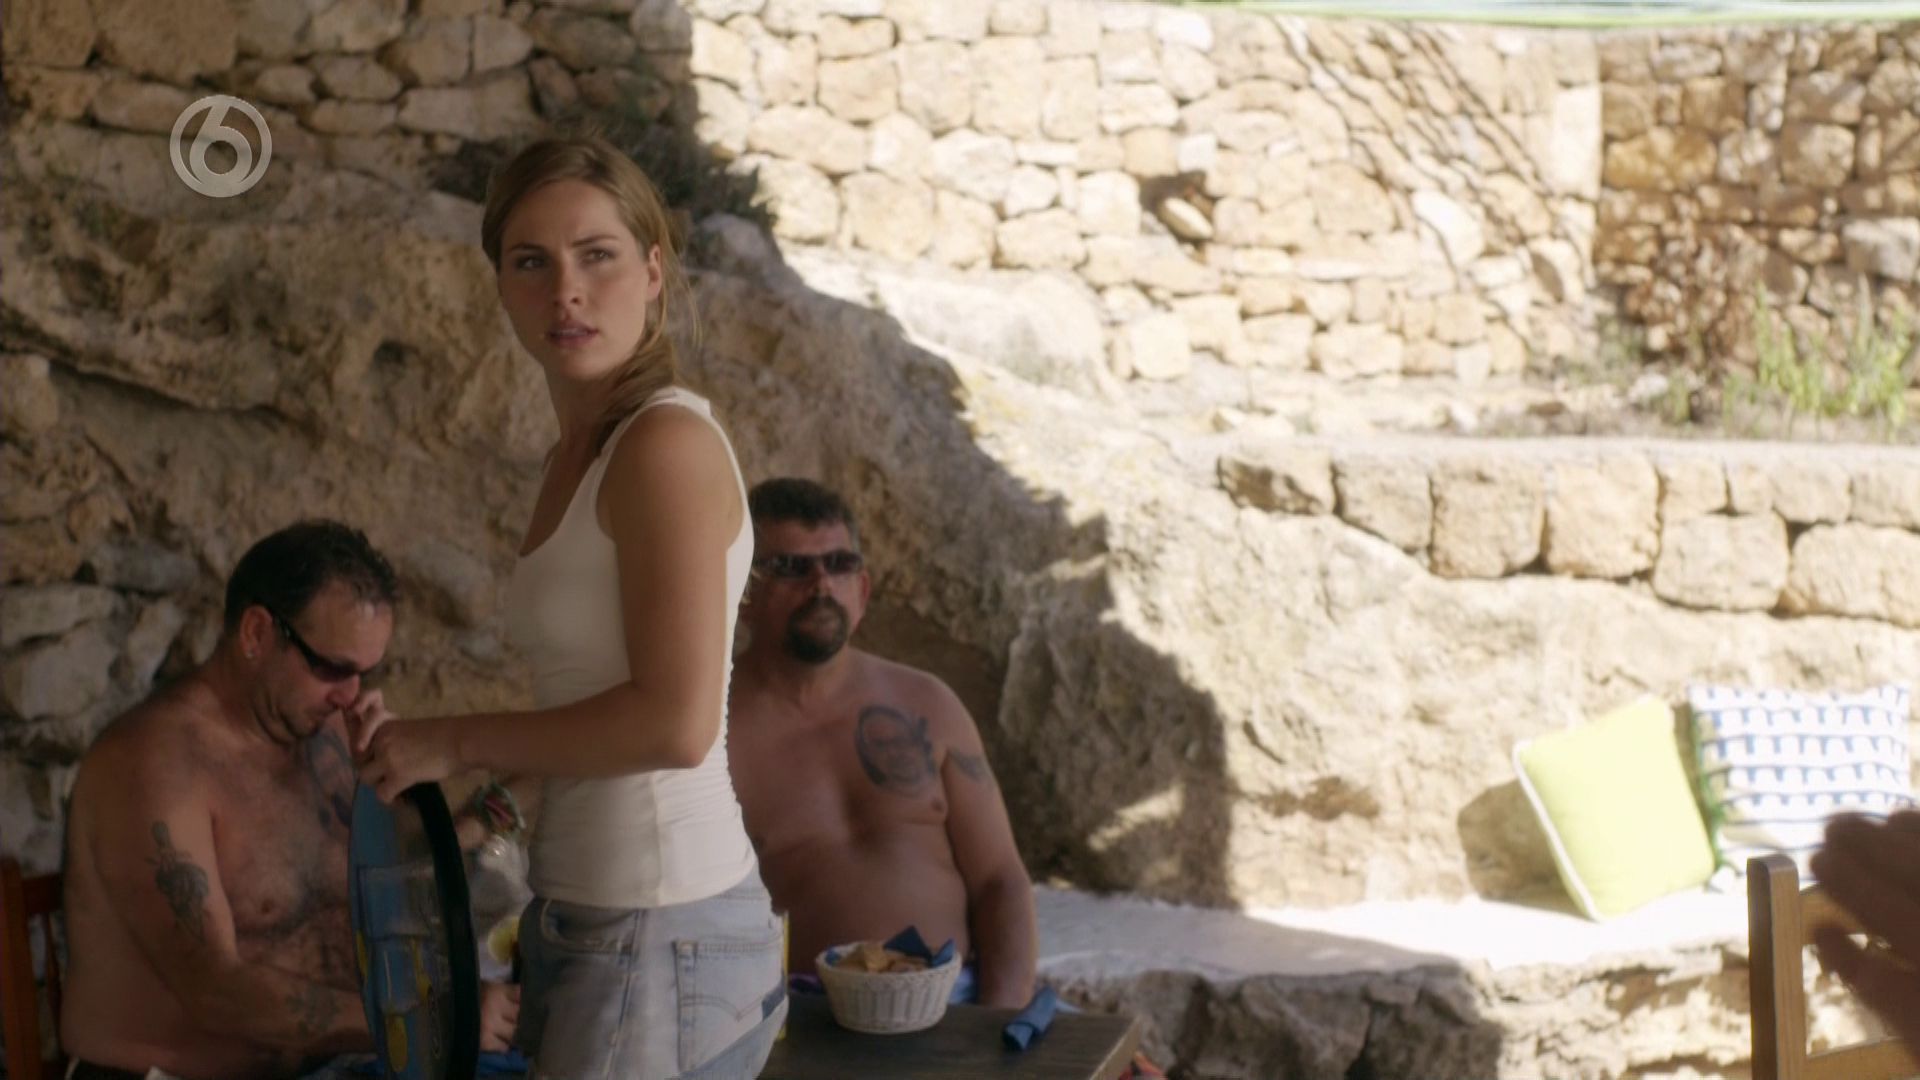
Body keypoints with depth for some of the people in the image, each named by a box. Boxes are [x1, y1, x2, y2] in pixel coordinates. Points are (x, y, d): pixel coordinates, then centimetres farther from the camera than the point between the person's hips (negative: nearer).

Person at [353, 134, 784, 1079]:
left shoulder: (668, 442, -16)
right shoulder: (583, 450, 11)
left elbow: (677, 722, -23)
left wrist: (460, 741, -13)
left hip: (660, 939, -8)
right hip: (588, 923, 9)